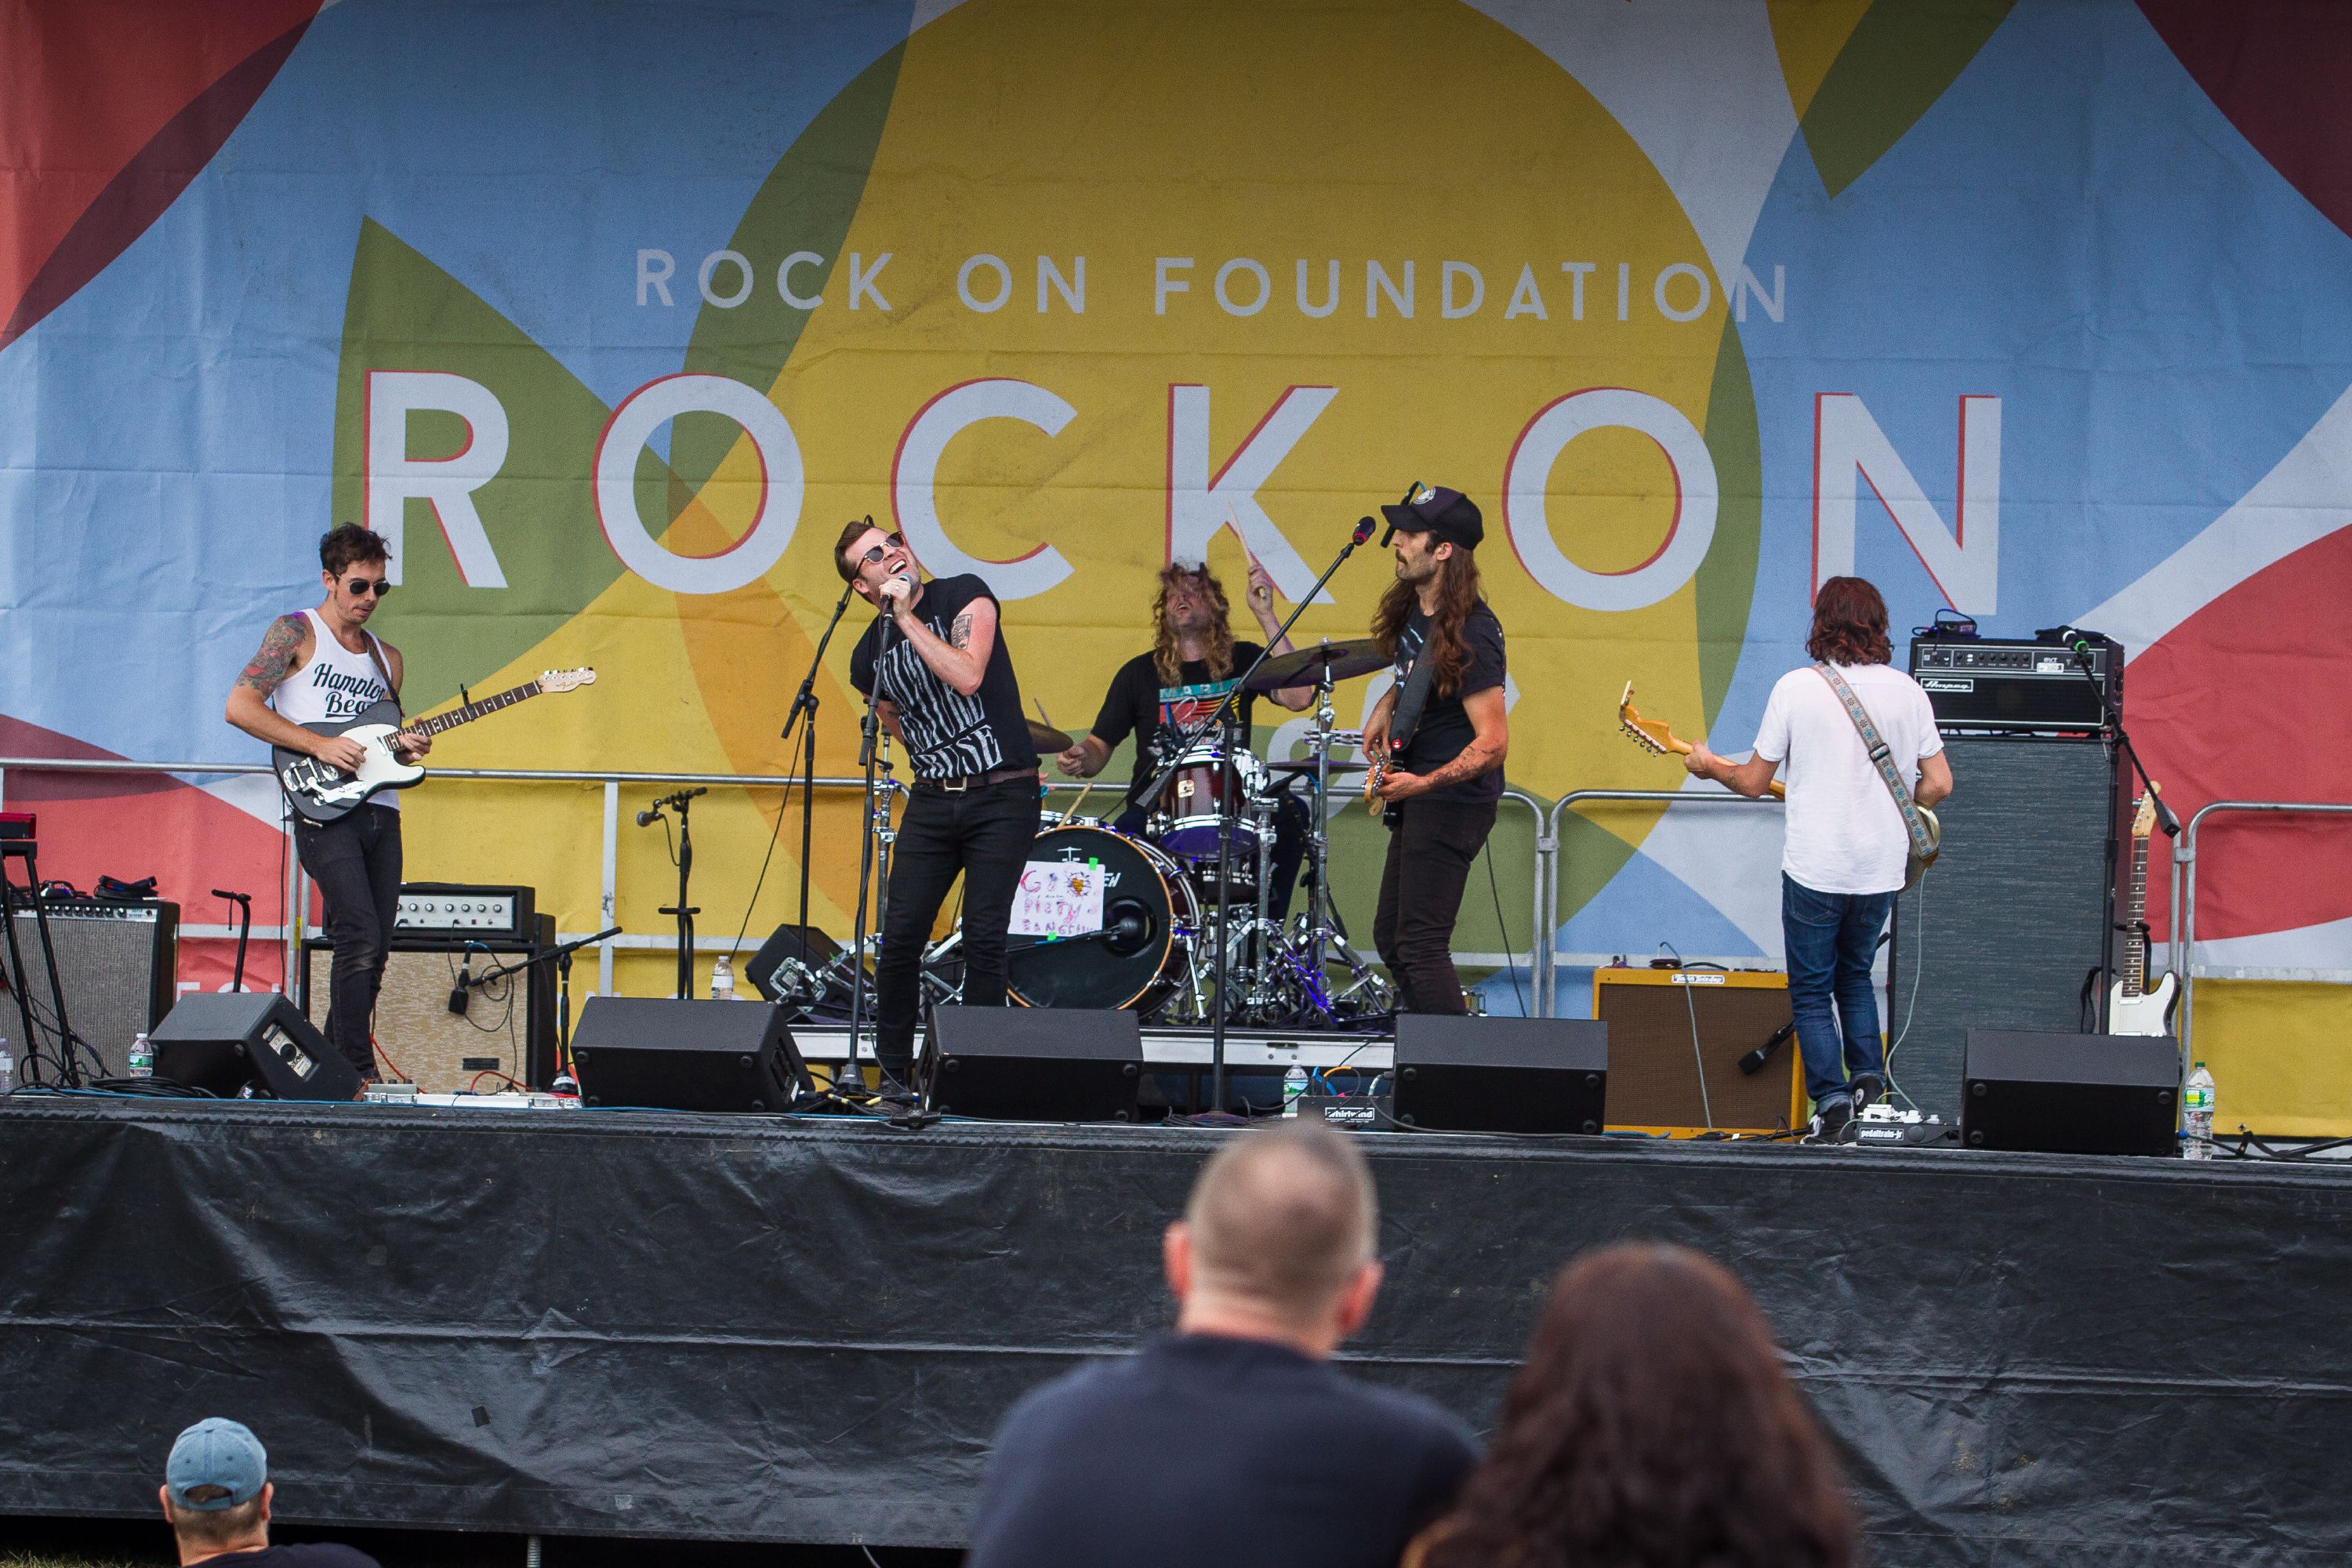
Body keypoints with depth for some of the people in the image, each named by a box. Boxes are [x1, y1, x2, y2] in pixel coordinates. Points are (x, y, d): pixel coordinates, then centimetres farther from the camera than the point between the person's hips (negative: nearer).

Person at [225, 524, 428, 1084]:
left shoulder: (387, 658, 21)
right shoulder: (297, 633, 2)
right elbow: (240, 706, -8)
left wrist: (406, 748, 3)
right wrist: (319, 745, -13)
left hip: (381, 811, 7)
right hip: (324, 809, -7)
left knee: (375, 953, 4)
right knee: (361, 940, -18)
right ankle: (357, 1074, -17)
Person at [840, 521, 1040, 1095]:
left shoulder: (963, 596, -5)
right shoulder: (869, 656, 8)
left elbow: (967, 677, -20)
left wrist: (907, 618, -17)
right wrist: (937, 768, 13)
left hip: (1002, 795, -4)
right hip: (932, 800, 4)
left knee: (984, 937, -10)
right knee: (901, 935, -5)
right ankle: (894, 1074, 6)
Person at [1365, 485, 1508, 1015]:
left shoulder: (1468, 636, -23)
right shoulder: (1413, 608, 5)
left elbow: (1494, 743, -24)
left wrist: (1422, 784, -30)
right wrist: (1385, 707, 10)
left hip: (1453, 798, -10)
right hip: (1417, 798, 10)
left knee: (1420, 946, -13)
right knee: (1390, 936, 17)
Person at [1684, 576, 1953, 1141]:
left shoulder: (1796, 688, -8)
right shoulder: (1907, 691, 1)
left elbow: (1753, 781, -1)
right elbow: (1939, 783, 1)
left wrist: (1708, 765, 19)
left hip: (1814, 866, -3)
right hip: (1882, 869, 3)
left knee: (1811, 990, 8)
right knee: (1855, 973, 25)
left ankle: (1832, 1097, -6)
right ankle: (1868, 1074, 10)